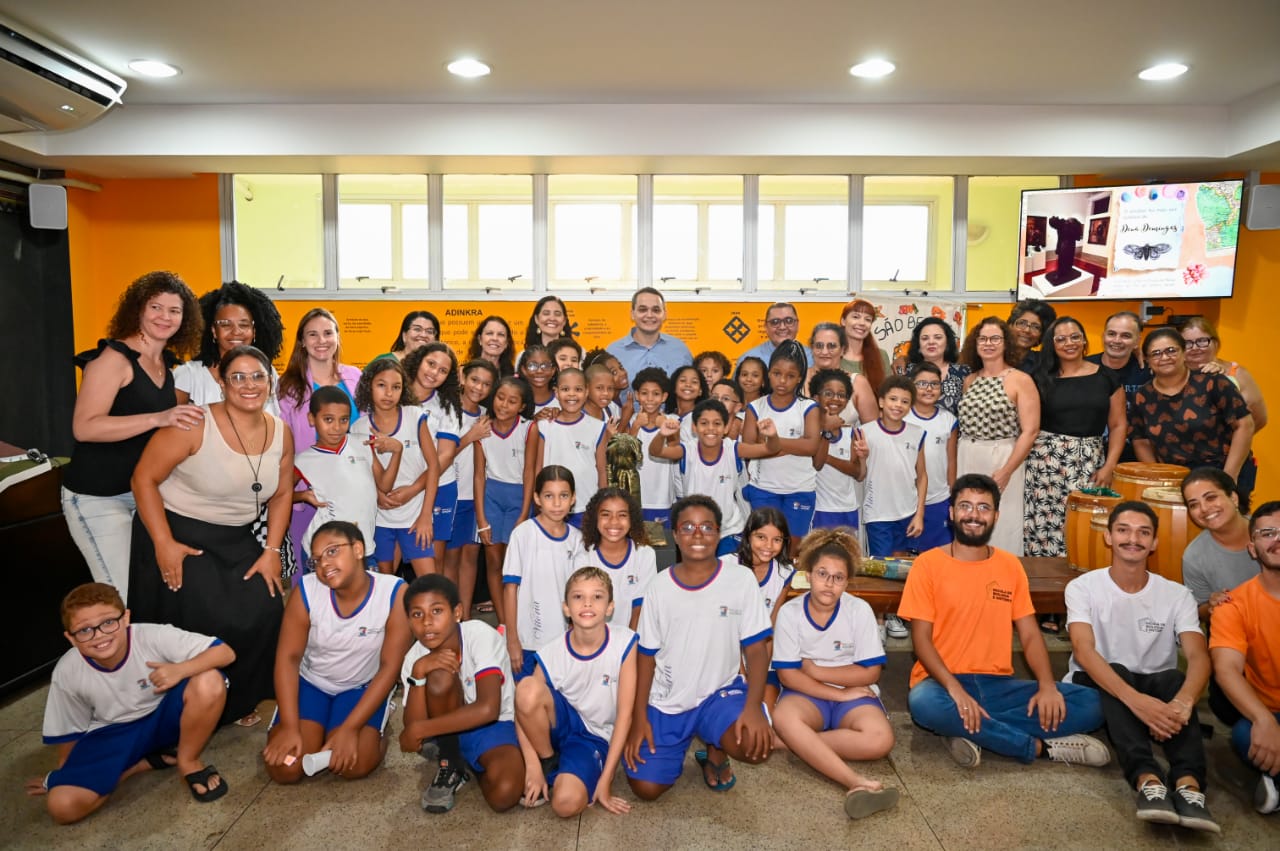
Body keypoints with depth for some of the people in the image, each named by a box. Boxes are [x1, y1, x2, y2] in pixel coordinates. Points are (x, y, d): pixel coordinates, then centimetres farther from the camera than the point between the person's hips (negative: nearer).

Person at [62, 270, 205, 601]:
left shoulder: (166, 363, 9)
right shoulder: (114, 358, -13)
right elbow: (84, 427, -25)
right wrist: (158, 419, -33)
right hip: (98, 497, -7)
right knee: (123, 598, -8)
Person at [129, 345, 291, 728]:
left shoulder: (281, 433, -3)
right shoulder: (195, 425, -19)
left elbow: (281, 494, 7)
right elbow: (144, 478, -14)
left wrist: (272, 551, 0)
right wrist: (163, 544, -17)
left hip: (237, 540, 5)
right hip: (179, 535, -4)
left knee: (263, 614, -9)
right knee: (196, 624, -9)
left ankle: (239, 702, 17)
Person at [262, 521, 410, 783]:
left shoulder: (395, 593, -25)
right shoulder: (306, 591, -19)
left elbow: (390, 668, -21)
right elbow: (288, 658, -14)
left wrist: (350, 728, -25)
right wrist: (289, 726, -23)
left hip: (363, 688, -2)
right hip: (310, 683, 2)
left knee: (353, 766, -24)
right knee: (284, 769, -16)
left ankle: (374, 731, 10)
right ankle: (317, 730, 16)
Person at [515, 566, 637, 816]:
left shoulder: (624, 643, -19)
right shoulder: (550, 654, -15)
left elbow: (625, 713, -14)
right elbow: (524, 707, -7)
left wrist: (605, 780, -13)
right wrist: (532, 765, -18)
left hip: (595, 737, -2)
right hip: (562, 726, 2)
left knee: (567, 804, -30)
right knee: (527, 687, -31)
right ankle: (548, 764, -5)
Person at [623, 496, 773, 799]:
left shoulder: (741, 580, -9)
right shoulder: (659, 586, -4)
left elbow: (755, 648, -7)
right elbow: (647, 655, 2)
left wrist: (753, 705, -22)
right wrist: (639, 718, -4)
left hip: (720, 693, -1)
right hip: (665, 702, 2)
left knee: (756, 744, -31)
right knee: (646, 788, -9)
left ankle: (716, 752, 7)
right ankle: (677, 745, 25)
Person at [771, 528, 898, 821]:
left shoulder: (860, 610, -8)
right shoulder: (789, 612, -8)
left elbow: (870, 673, -7)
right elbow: (788, 675, -8)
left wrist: (816, 670, -10)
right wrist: (839, 694, -16)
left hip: (854, 694, 1)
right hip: (808, 695, 0)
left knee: (880, 739, -31)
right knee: (783, 717, -36)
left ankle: (795, 743, -20)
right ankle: (856, 783, -41)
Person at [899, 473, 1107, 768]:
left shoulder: (1010, 566, 9)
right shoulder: (928, 564, -4)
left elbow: (1030, 635, 7)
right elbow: (921, 639, -8)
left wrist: (1047, 686, -12)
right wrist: (956, 689, -24)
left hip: (999, 685, 4)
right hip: (945, 682, -4)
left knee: (1090, 703, -14)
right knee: (923, 702, -38)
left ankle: (970, 732, -19)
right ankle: (1041, 746, -19)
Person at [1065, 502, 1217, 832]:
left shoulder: (1177, 595, -3)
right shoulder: (1083, 587, -9)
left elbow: (1199, 657, -19)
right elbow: (1084, 652, -23)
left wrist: (1182, 702, -42)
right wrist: (1134, 700, -42)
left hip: (1155, 688, 2)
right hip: (1097, 689, -2)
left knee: (1176, 679, -30)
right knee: (1115, 672, -34)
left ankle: (1189, 784, -48)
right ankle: (1148, 780, -51)